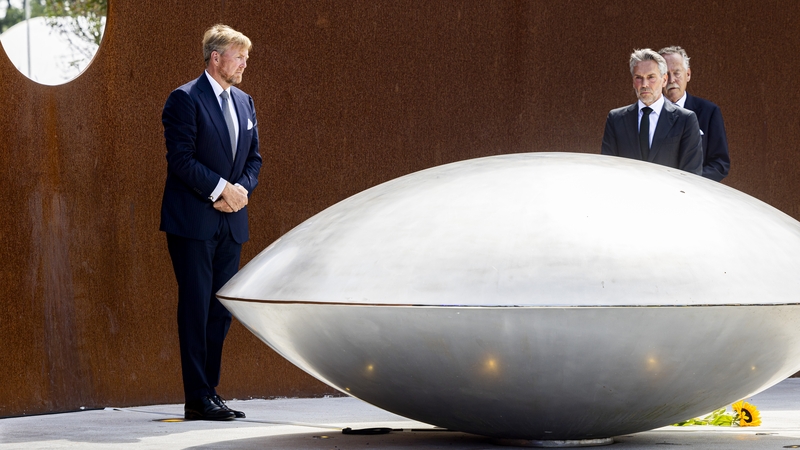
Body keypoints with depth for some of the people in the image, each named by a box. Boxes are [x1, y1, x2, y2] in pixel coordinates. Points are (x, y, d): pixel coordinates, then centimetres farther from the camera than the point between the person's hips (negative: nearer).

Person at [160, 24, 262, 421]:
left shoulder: (244, 102, 15)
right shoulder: (185, 99, -7)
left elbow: (254, 158, 17)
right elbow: (181, 158, -14)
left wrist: (242, 189, -3)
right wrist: (221, 189, -15)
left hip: (230, 223, 7)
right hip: (193, 221, -7)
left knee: (222, 311, 8)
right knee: (196, 309, -5)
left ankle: (210, 393, 14)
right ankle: (197, 399, -3)